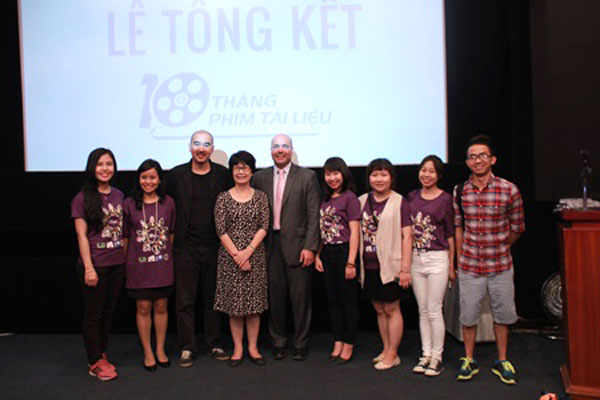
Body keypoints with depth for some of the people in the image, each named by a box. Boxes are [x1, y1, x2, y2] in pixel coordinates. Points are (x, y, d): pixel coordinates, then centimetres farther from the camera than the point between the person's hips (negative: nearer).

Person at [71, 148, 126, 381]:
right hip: (95, 265, -5)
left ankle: (101, 355, 27)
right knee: (93, 314, 5)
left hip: (117, 264, 5)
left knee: (109, 313, 14)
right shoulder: (82, 198, -7)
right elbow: (81, 235, -10)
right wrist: (89, 268, -14)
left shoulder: (119, 196, 8)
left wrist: (125, 259, 9)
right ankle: (95, 363, 16)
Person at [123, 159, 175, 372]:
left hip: (163, 264, 1)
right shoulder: (129, 204, -3)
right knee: (143, 308, 6)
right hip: (138, 265, -1)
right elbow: (125, 236, 1)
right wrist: (123, 263, 1)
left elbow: (172, 234, 8)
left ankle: (160, 349, 26)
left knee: (161, 307, 10)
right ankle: (148, 353, 21)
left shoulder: (168, 202, 2)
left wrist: (171, 258, 7)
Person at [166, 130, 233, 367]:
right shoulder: (176, 175, 2)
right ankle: (187, 348, 14)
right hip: (186, 248, -1)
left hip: (214, 247, 1)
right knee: (185, 300, 3)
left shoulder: (223, 175, 3)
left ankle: (214, 344, 22)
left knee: (213, 298, 10)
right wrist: (172, 240, 2)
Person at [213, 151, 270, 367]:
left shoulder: (260, 196, 5)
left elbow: (264, 226, -2)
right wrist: (236, 254, -12)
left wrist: (248, 251, -13)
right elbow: (221, 230, -4)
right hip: (230, 256, 0)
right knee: (233, 303, 4)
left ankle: (253, 347, 17)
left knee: (254, 302, 5)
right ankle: (238, 348, 15)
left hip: (255, 255, 1)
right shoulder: (223, 198, 3)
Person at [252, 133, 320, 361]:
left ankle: (301, 344, 18)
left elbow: (313, 215, -3)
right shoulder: (260, 178, 9)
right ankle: (278, 342, 23)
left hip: (297, 245, -2)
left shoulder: (307, 177, 0)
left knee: (300, 297, 3)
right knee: (275, 296, 9)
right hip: (271, 246, 3)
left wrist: (310, 247, -9)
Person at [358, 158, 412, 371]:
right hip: (369, 266, 5)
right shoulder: (362, 201, 8)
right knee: (379, 309, 14)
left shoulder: (399, 202, -6)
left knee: (391, 309, 4)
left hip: (390, 265, -5)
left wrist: (405, 268, -13)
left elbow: (407, 236, -9)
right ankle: (386, 350, 27)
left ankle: (392, 354, 16)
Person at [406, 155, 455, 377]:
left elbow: (450, 235, -2)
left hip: (437, 259, -4)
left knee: (434, 310, -1)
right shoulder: (412, 197, 7)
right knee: (423, 310, 11)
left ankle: (437, 357, 11)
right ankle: (426, 354, 21)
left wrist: (451, 266, -1)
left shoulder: (445, 199, -4)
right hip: (416, 259, 4)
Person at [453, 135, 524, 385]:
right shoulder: (459, 192, -1)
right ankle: (469, 361, 26)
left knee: (502, 315, 11)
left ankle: (501, 362, 28)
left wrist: (497, 249, 11)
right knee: (468, 315, 9)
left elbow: (517, 229, 4)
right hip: (469, 267, 1)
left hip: (501, 266, -1)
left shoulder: (509, 191, -8)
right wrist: (460, 259, 7)